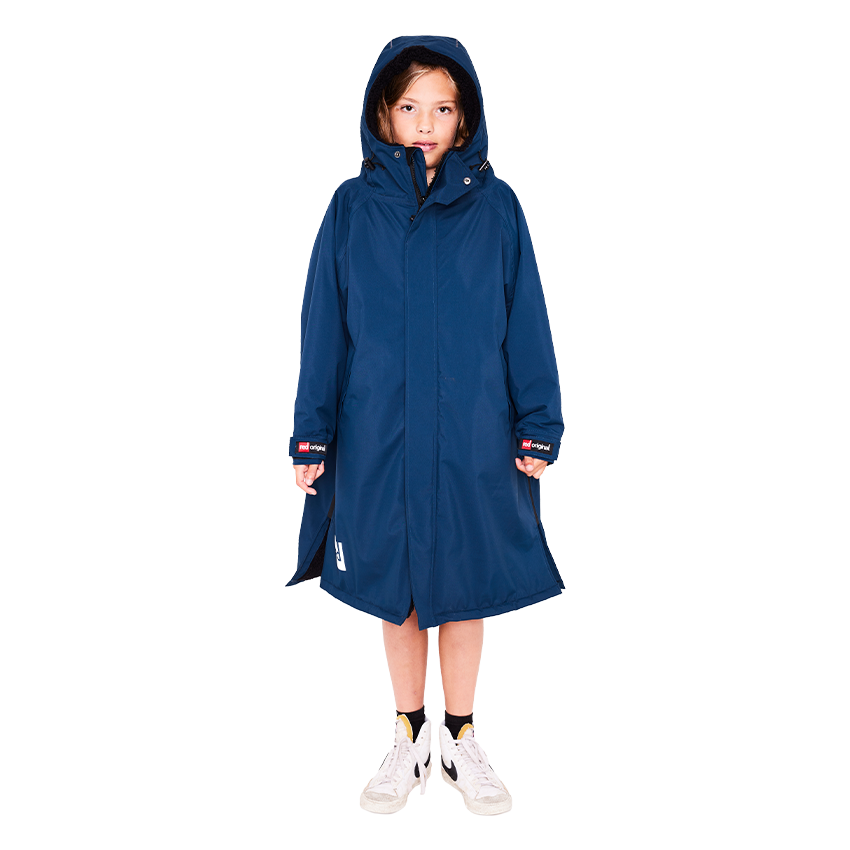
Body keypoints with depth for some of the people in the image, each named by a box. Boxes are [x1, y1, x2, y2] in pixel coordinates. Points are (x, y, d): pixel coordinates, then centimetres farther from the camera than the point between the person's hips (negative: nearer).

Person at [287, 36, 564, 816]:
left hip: (473, 440, 0)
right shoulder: (354, 207, 0)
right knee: (397, 594, 13)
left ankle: (460, 740, 32)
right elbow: (323, 326, 2)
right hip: (378, 439, 1)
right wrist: (313, 436, 0)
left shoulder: (494, 206, -1)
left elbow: (525, 324, 1)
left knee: (465, 592, 12)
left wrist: (537, 428, -2)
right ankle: (411, 741, 32)